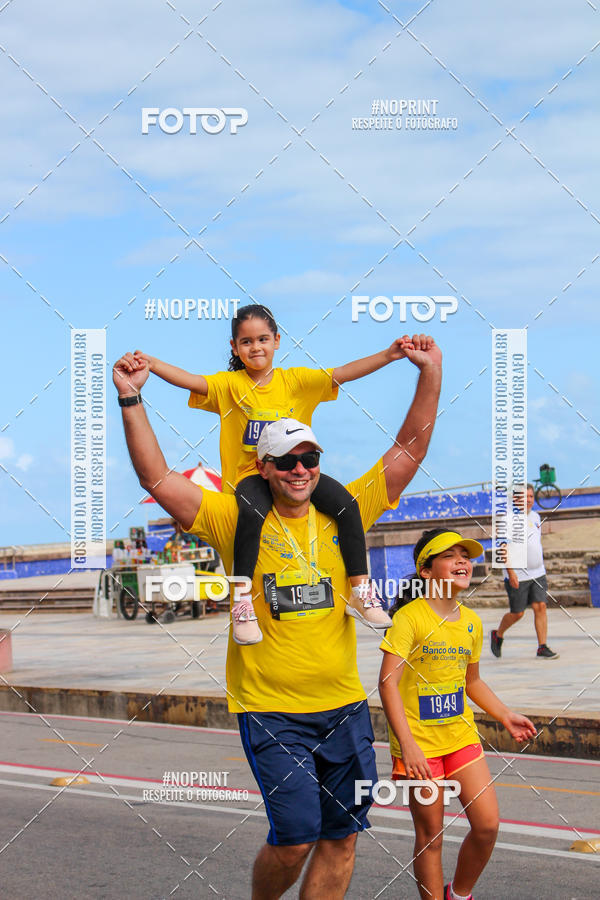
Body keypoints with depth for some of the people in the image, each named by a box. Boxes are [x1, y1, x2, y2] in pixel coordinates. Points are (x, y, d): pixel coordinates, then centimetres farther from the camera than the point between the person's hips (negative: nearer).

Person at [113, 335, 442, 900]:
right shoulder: (237, 521, -3)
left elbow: (408, 450, 5)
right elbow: (157, 479, -9)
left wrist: (429, 375, -4)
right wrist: (131, 400, -17)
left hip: (344, 705, 4)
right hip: (270, 709, -4)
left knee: (341, 836, 7)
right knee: (295, 838, -9)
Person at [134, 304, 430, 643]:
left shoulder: (295, 380, 6)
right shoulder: (230, 384, 3)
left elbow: (341, 374, -3)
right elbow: (192, 381, -11)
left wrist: (388, 355, -14)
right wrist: (152, 364, -28)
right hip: (251, 475, -2)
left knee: (346, 504, -21)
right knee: (253, 512, -37)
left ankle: (361, 590, -10)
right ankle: (242, 600, -31)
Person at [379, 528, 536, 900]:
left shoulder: (471, 621, 7)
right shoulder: (410, 616, -14)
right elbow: (388, 681, -20)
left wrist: (506, 715, 14)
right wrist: (407, 744, -26)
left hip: (462, 737, 6)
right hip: (419, 744, -6)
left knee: (487, 825, 1)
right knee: (430, 836, 2)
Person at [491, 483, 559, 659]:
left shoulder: (535, 516, 12)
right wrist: (510, 572, -20)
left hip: (537, 573, 6)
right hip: (517, 576, -6)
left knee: (540, 607, -5)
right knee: (517, 613, 1)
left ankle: (542, 648, -3)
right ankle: (497, 635, 27)